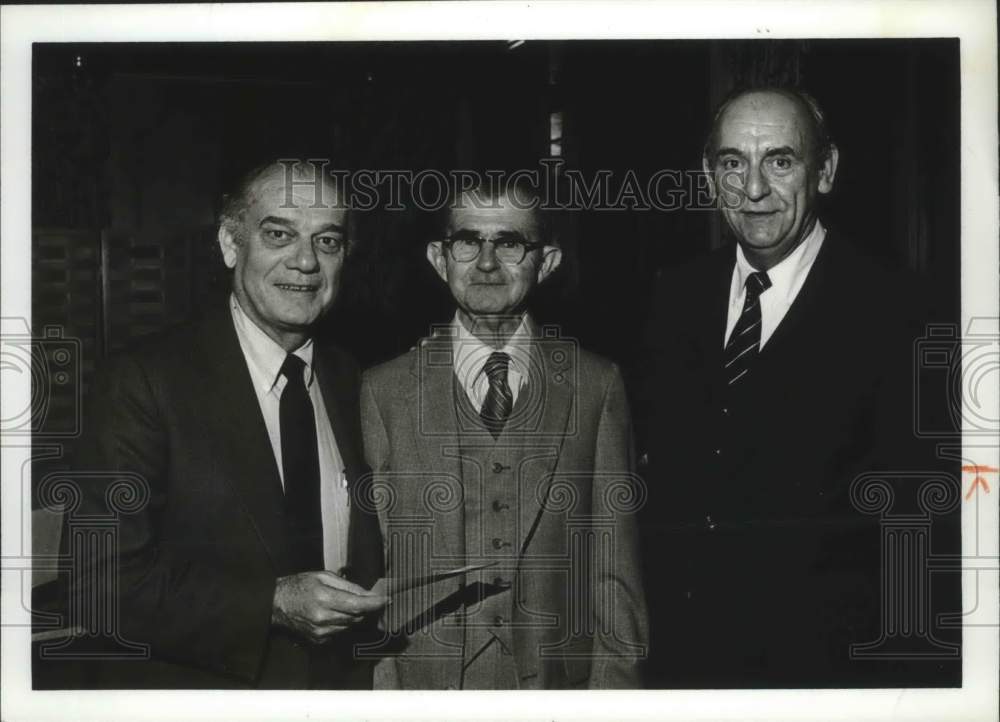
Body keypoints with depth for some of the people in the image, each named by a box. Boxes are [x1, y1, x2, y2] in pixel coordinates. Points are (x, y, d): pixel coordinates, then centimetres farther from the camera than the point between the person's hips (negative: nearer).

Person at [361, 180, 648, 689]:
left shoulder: (597, 386, 0)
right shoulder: (385, 391, -1)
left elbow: (614, 573, -1)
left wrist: (614, 682, -7)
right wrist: (383, 691, -7)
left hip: (561, 681, 0)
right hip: (423, 680, 0)